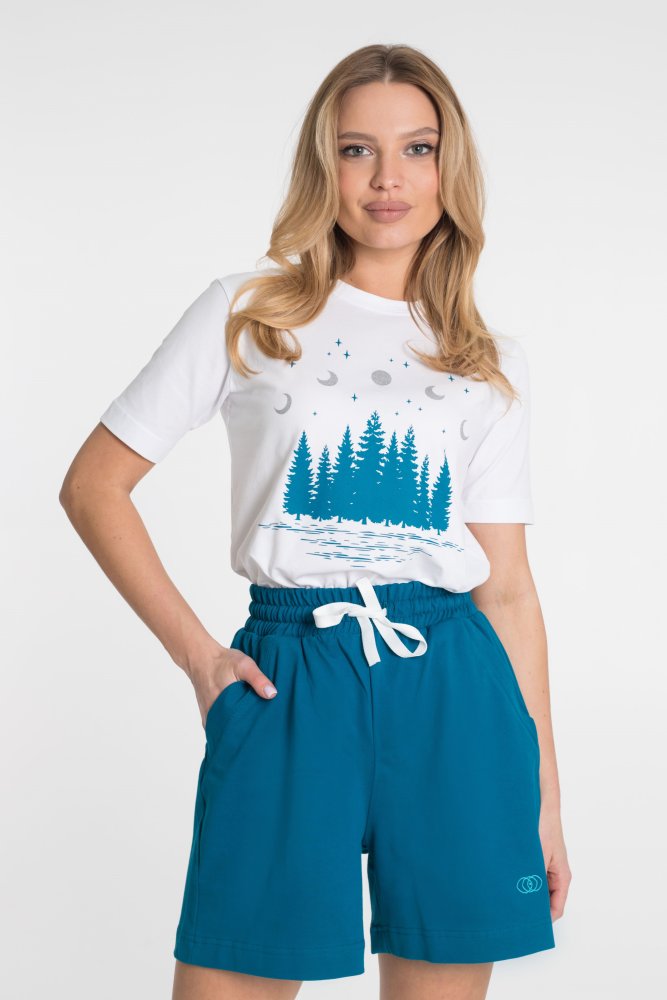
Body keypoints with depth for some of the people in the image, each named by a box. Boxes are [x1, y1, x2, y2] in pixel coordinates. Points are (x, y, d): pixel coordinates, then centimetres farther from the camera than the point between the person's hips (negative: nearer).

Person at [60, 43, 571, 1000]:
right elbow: (93, 487, 5)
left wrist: (545, 796, 6)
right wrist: (196, 654, -2)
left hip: (454, 699, 2)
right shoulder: (247, 314, 5)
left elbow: (508, 585, 9)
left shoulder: (491, 366, 11)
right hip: (290, 696, -2)